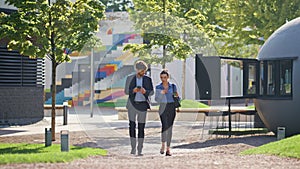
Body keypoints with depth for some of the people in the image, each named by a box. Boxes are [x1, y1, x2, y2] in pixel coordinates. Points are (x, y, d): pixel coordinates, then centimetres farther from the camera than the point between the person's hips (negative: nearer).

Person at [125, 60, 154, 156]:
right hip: (132, 104, 0)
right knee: (132, 125, -9)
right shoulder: (130, 78, 3)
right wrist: (133, 91, -16)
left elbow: (152, 92, 6)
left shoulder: (148, 79, 4)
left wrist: (145, 91, -16)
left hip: (142, 105, 0)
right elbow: (126, 91, 5)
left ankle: (139, 150, 5)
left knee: (141, 127, 0)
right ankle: (133, 148, 1)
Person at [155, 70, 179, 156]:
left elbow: (176, 97, 15)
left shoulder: (173, 86, 6)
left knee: (169, 127, 2)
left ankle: (168, 149, 7)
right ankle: (163, 145, -4)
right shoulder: (158, 87, 3)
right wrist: (161, 93, -18)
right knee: (164, 125, -21)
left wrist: (177, 96, -7)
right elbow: (157, 100, -2)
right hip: (163, 108, -2)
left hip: (172, 108, 2)